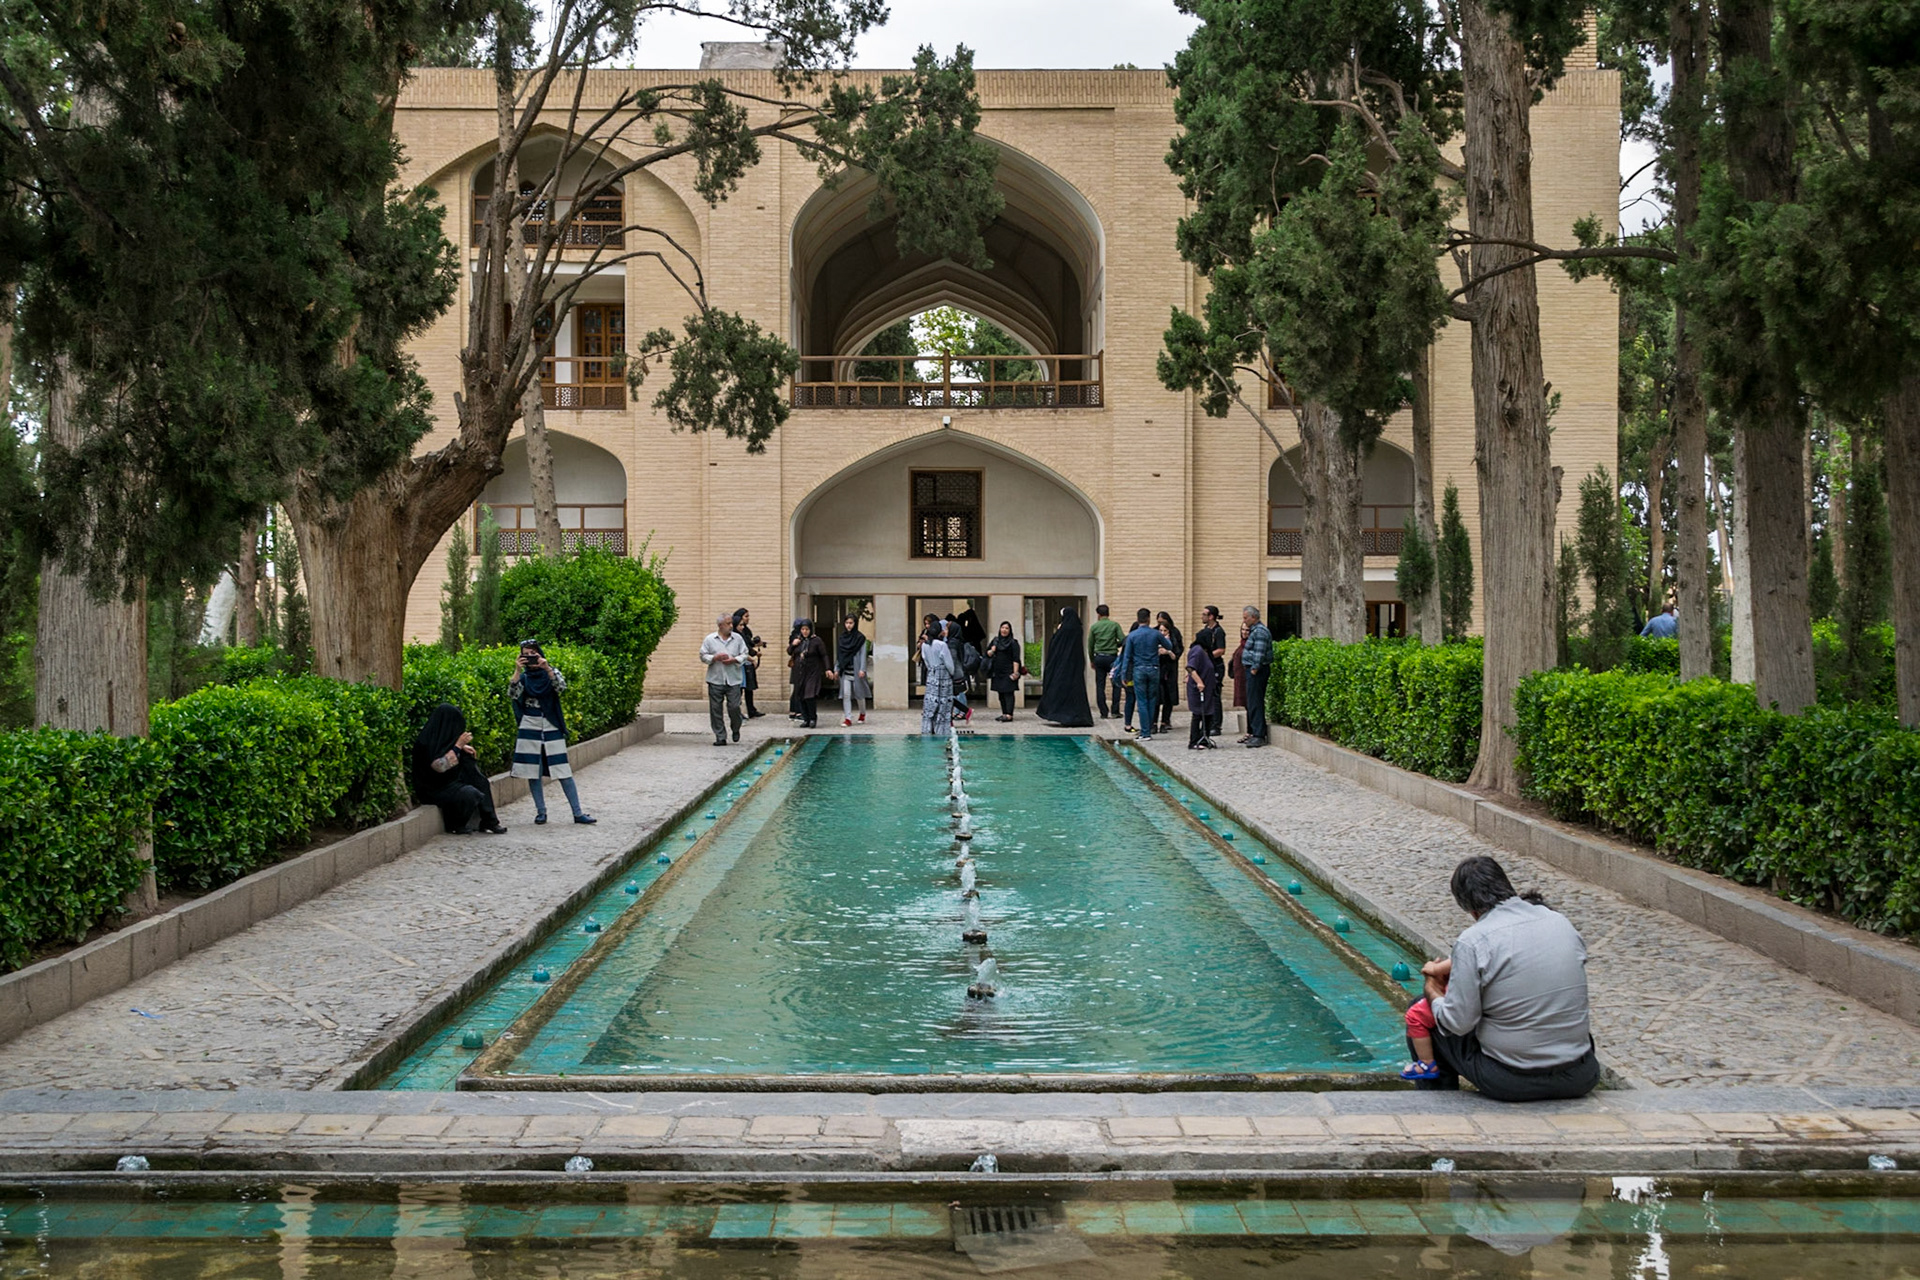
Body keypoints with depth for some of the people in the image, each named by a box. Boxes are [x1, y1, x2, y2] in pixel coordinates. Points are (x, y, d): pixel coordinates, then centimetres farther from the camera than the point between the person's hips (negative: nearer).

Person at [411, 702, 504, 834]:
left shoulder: (439, 736, 5)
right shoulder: (425, 741, -23)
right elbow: (439, 766, -30)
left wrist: (461, 747, 7)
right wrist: (458, 746, -26)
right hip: (433, 789, -10)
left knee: (481, 783, 0)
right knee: (468, 794, -29)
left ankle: (488, 822, -2)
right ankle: (456, 826, -6)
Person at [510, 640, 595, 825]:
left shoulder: (550, 673, 5)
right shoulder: (523, 677, 7)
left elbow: (562, 687, -14)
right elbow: (512, 693, -10)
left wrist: (547, 668, -22)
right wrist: (517, 671, -19)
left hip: (551, 728, -1)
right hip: (530, 727, 1)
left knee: (563, 771, -4)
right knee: (532, 772, 2)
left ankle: (578, 813, -3)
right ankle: (541, 812, 13)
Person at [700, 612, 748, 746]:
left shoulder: (738, 638, 6)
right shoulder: (710, 639, 3)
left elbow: (744, 654, 8)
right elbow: (703, 656, 5)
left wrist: (734, 660, -9)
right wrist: (715, 658, -12)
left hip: (733, 680, 0)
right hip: (715, 680, 0)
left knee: (734, 707, -5)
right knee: (716, 709, 1)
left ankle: (736, 730, 24)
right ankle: (720, 737, 9)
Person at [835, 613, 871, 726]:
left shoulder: (860, 637, -4)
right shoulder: (842, 638, 8)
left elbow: (863, 654, -7)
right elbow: (838, 655, 12)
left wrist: (862, 669, -14)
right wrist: (836, 669, 7)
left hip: (856, 669, -3)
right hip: (845, 670, 3)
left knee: (859, 693, 9)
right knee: (846, 694, -6)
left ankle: (863, 713, 32)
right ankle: (848, 718, -7)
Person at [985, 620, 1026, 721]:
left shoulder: (1013, 642, -3)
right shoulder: (995, 640, 14)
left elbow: (1016, 659, -8)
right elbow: (988, 654, 18)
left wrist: (1015, 672, -16)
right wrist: (991, 651, -5)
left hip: (1008, 672, -6)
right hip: (998, 672, 6)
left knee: (1008, 693, -10)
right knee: (1001, 694, 8)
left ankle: (1009, 715, -14)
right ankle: (1004, 713, 14)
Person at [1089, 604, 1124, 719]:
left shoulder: (1094, 627, 2)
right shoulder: (1115, 625, -3)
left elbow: (1090, 645, 6)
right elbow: (1123, 640, -9)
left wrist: (1092, 661, 17)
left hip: (1099, 658, 2)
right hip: (1112, 657, -1)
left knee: (1100, 685, 6)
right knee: (1116, 684, 10)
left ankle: (1104, 713, 4)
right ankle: (1114, 711, 4)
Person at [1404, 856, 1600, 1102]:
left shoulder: (1472, 941, -14)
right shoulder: (1562, 923, 1)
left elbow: (1458, 1023, -13)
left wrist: (1433, 993, 9)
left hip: (1510, 1083, -4)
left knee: (1420, 1013, 18)